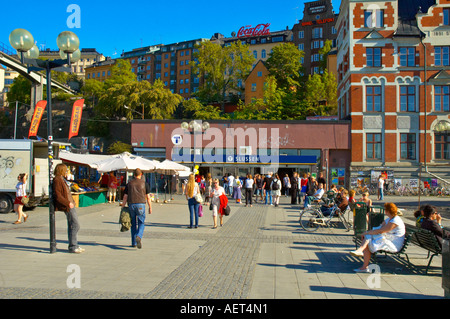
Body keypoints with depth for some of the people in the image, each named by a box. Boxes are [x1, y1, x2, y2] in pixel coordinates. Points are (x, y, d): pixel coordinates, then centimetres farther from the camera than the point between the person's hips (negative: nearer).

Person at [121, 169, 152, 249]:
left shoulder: (129, 184, 7)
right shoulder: (144, 183, 2)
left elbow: (125, 197, 3)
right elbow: (148, 197, 0)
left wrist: (123, 207, 8)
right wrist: (150, 207, 7)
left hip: (131, 205, 2)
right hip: (141, 205, -2)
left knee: (133, 224, 13)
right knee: (141, 223, 4)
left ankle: (134, 243, 16)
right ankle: (139, 237, -23)